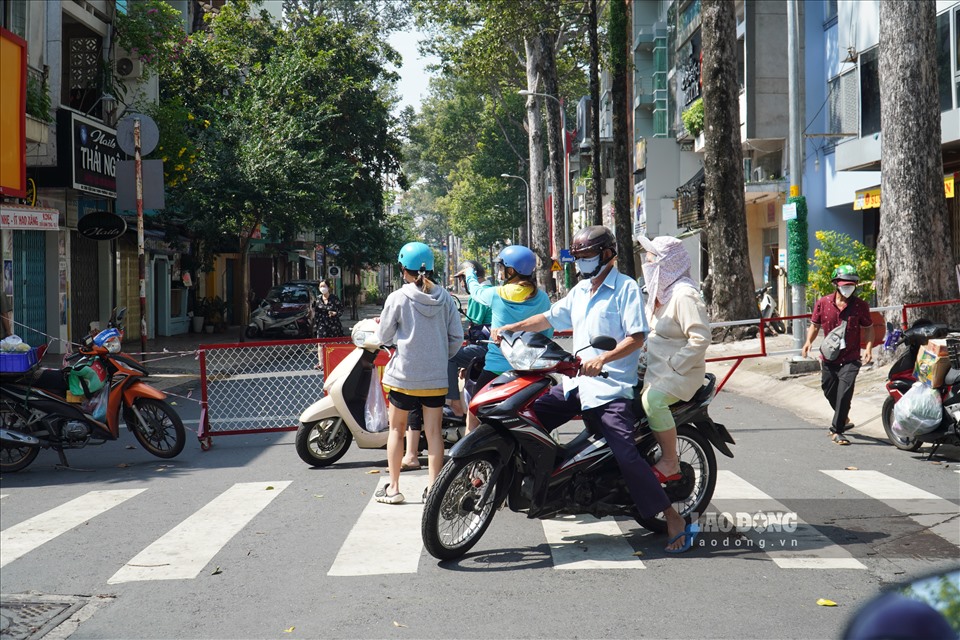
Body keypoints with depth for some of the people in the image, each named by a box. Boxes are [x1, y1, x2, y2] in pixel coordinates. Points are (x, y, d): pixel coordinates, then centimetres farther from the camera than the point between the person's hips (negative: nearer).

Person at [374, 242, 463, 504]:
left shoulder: (398, 298, -10)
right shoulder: (445, 298, 0)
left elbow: (383, 337, -3)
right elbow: (457, 337, 1)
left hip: (404, 375, -2)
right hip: (436, 376, 3)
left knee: (397, 429, 10)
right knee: (433, 431, 7)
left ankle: (393, 488, 13)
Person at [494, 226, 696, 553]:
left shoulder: (626, 288, -6)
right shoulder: (580, 291, 18)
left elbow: (636, 337, -16)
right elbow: (550, 318, 27)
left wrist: (602, 359, -31)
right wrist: (510, 328, 16)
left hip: (611, 388, -8)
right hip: (577, 382, 8)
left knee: (627, 456, -18)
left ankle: (675, 521, -12)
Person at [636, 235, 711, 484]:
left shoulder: (684, 295, -17)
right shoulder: (660, 293, 14)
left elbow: (701, 338, -25)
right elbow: (646, 331, 26)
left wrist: (674, 365, -23)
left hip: (682, 371, -10)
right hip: (656, 369, 10)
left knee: (652, 399, -32)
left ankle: (670, 463, -21)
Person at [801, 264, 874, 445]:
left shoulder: (860, 306, -5)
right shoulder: (823, 303, -2)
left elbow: (868, 328, 4)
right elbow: (815, 325, 8)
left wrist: (869, 348, -10)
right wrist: (809, 341, -10)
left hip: (851, 359, -3)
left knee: (844, 393, -15)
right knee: (830, 392, 18)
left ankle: (837, 430, -3)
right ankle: (843, 419, 46)